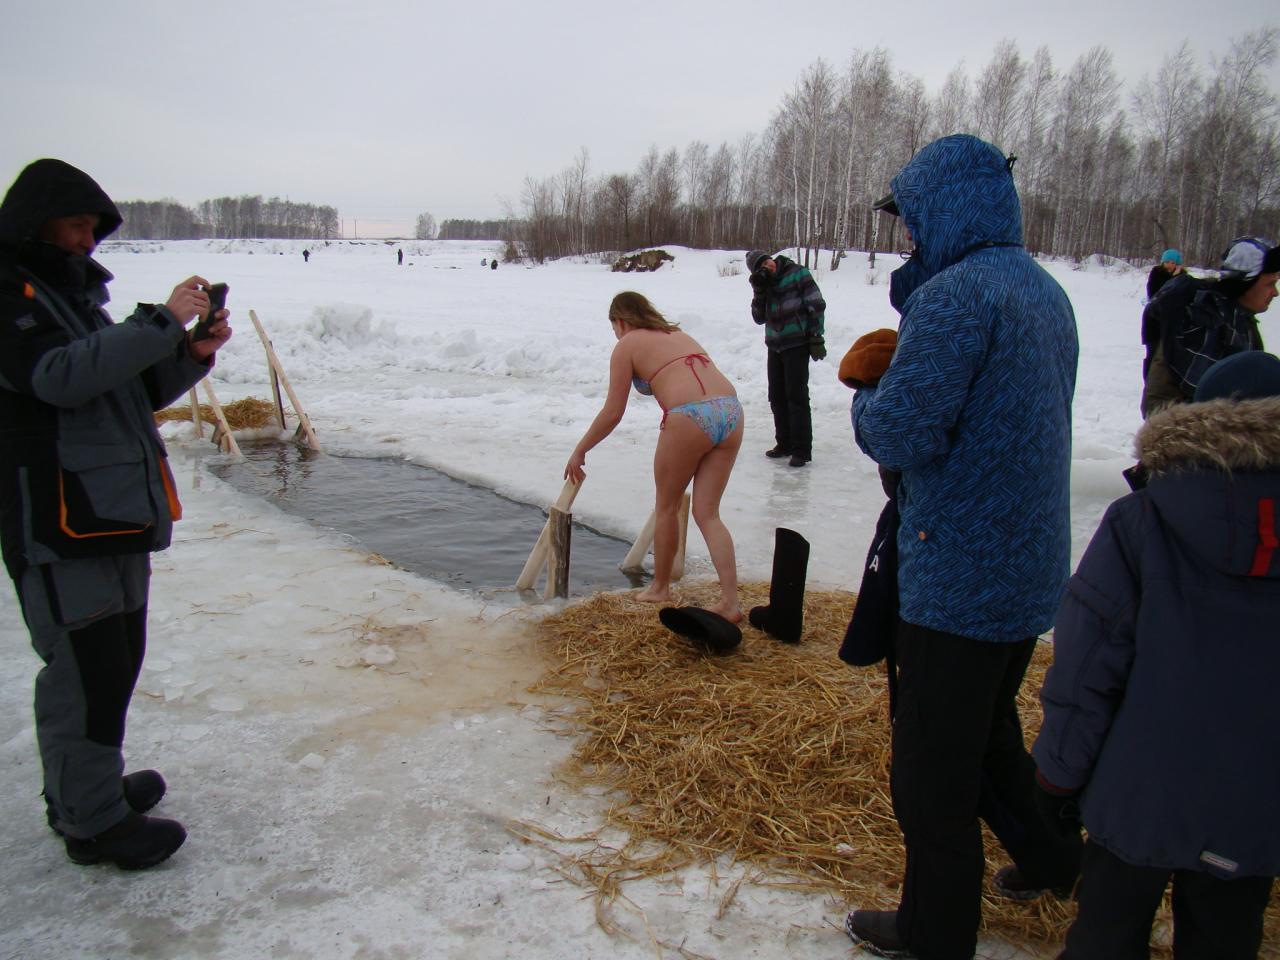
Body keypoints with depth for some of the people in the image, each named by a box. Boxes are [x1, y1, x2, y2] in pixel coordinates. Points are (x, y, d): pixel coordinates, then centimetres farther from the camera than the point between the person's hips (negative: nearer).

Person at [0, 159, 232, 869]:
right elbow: (59, 376, -25)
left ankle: (84, 786, 32)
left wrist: (192, 354, 2)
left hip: (117, 510, 10)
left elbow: (137, 393, 19)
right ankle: (92, 821, 7)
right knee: (85, 666, -5)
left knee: (117, 658, 17)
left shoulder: (75, 293, 20)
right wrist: (160, 322, -24)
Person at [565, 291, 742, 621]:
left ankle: (660, 587, 32)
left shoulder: (627, 345, 11)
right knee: (707, 513, 11)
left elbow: (612, 412, 8)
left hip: (690, 418, -6)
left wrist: (579, 451, 20)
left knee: (666, 507, 15)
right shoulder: (679, 334, 31)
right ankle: (730, 602, 2)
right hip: (731, 410, 6)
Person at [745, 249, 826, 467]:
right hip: (775, 347, 6)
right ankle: (784, 444, 21)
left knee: (797, 396, -7)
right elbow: (759, 318, 5)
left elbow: (817, 305, -9)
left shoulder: (798, 274, -8)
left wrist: (816, 337, -13)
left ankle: (802, 450, -4)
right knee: (777, 397, 9)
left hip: (797, 345, -6)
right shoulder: (765, 284, 9)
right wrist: (759, 291, -8)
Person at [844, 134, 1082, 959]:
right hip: (1033, 571, 9)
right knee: (989, 728, 29)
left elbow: (901, 434, -25)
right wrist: (895, 378, 5)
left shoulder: (956, 292, -20)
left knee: (933, 764, 8)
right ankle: (1049, 857, 45)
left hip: (957, 575, -9)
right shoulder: (1046, 291, 10)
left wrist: (868, 395, -4)